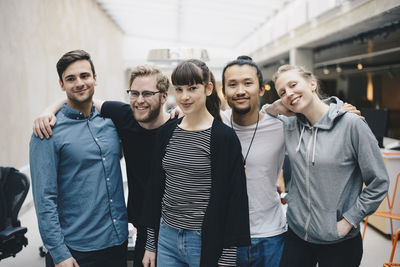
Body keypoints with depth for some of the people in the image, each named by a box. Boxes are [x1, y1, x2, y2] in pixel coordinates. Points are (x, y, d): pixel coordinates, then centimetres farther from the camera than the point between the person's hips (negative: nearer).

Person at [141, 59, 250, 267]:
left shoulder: (224, 137, -11)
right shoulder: (166, 134, 5)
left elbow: (233, 198, -11)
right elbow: (155, 188, 10)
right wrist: (150, 244, 11)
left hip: (207, 241, -4)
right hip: (167, 237, 5)